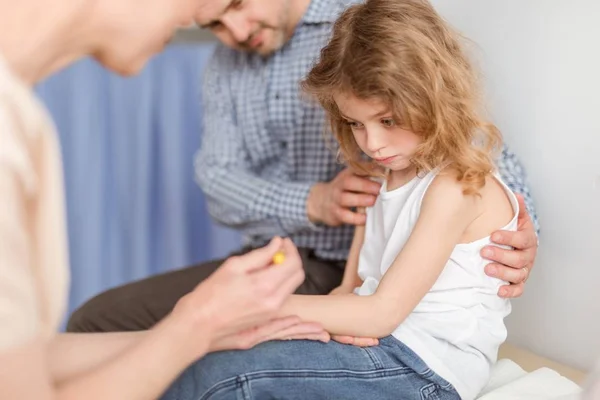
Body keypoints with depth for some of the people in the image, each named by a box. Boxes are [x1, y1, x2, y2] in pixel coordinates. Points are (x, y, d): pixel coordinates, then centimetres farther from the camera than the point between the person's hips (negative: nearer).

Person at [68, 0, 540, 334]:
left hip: (344, 271, -6)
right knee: (95, 322, -2)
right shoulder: (226, 63, 11)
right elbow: (217, 179, 1)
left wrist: (521, 233, -32)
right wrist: (313, 202, -19)